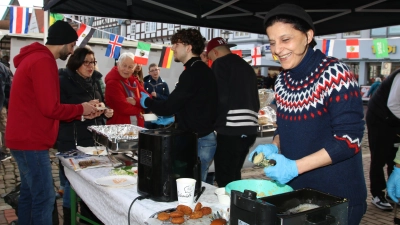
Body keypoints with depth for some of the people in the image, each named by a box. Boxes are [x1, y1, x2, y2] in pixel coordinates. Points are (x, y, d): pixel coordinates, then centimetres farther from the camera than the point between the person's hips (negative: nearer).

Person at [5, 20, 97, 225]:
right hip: (31, 141, -11)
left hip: (24, 139, 11)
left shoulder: (35, 57, 17)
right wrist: (80, 109, -6)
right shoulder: (43, 61, -17)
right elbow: (50, 109, -22)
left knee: (29, 193, 17)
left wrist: (79, 114, 11)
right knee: (44, 198, -5)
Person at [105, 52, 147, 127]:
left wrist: (136, 101, -15)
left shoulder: (132, 80, 9)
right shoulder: (112, 82, -13)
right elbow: (124, 108, -21)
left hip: (137, 125, 7)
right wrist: (139, 109, -5)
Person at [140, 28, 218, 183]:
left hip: (197, 141, -9)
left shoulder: (193, 73, -18)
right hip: (204, 137, 10)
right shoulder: (202, 70, 12)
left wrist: (146, 101, 0)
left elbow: (169, 106, -18)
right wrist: (172, 117, 21)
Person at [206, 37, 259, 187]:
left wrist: (214, 122, 5)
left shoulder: (220, 63, -2)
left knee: (224, 178, -3)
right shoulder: (247, 66, 21)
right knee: (234, 175, 18)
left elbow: (219, 97, -10)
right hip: (249, 128, 8)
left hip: (231, 129, -8)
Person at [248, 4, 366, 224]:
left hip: (337, 196, -6)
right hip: (294, 189, 6)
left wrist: (295, 167, -26)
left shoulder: (334, 74, -19)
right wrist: (274, 147, -7)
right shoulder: (282, 80, 2)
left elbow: (349, 140, -22)